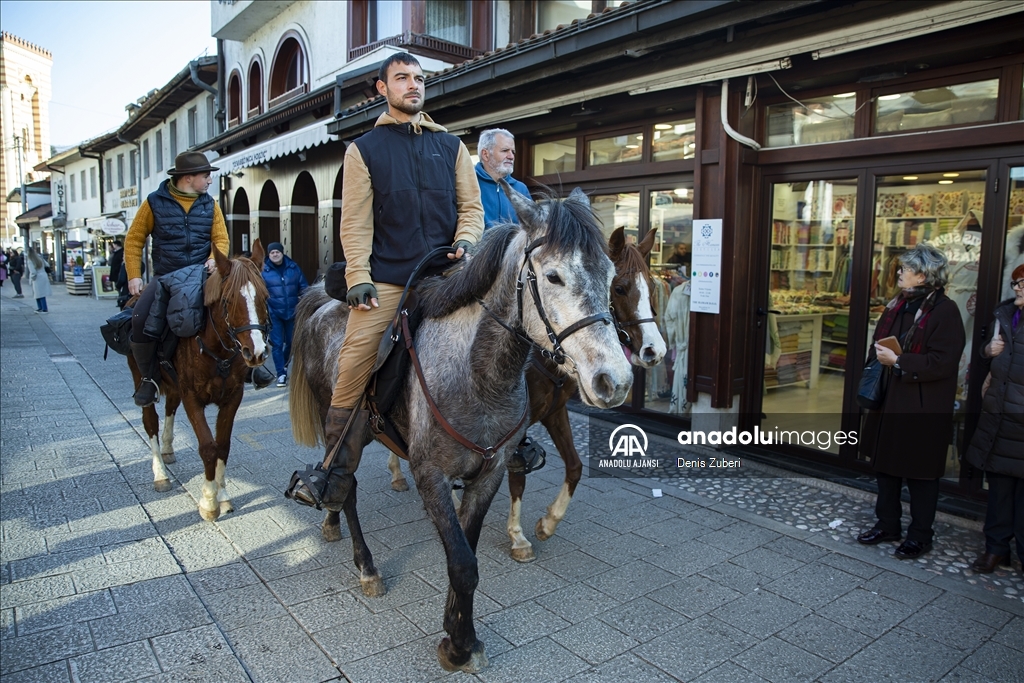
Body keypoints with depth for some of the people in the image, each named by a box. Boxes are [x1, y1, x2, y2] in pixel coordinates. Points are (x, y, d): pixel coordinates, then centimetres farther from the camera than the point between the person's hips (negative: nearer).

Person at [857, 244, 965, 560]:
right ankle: (887, 524, 31)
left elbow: (942, 363, -21)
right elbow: (878, 345, 20)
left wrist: (897, 361, -22)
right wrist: (876, 363, 3)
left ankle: (920, 535, 21)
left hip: (922, 407, -8)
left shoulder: (944, 311, -15)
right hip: (889, 401, 8)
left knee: (920, 471, 5)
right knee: (885, 463, 16)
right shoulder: (898, 305, 10)